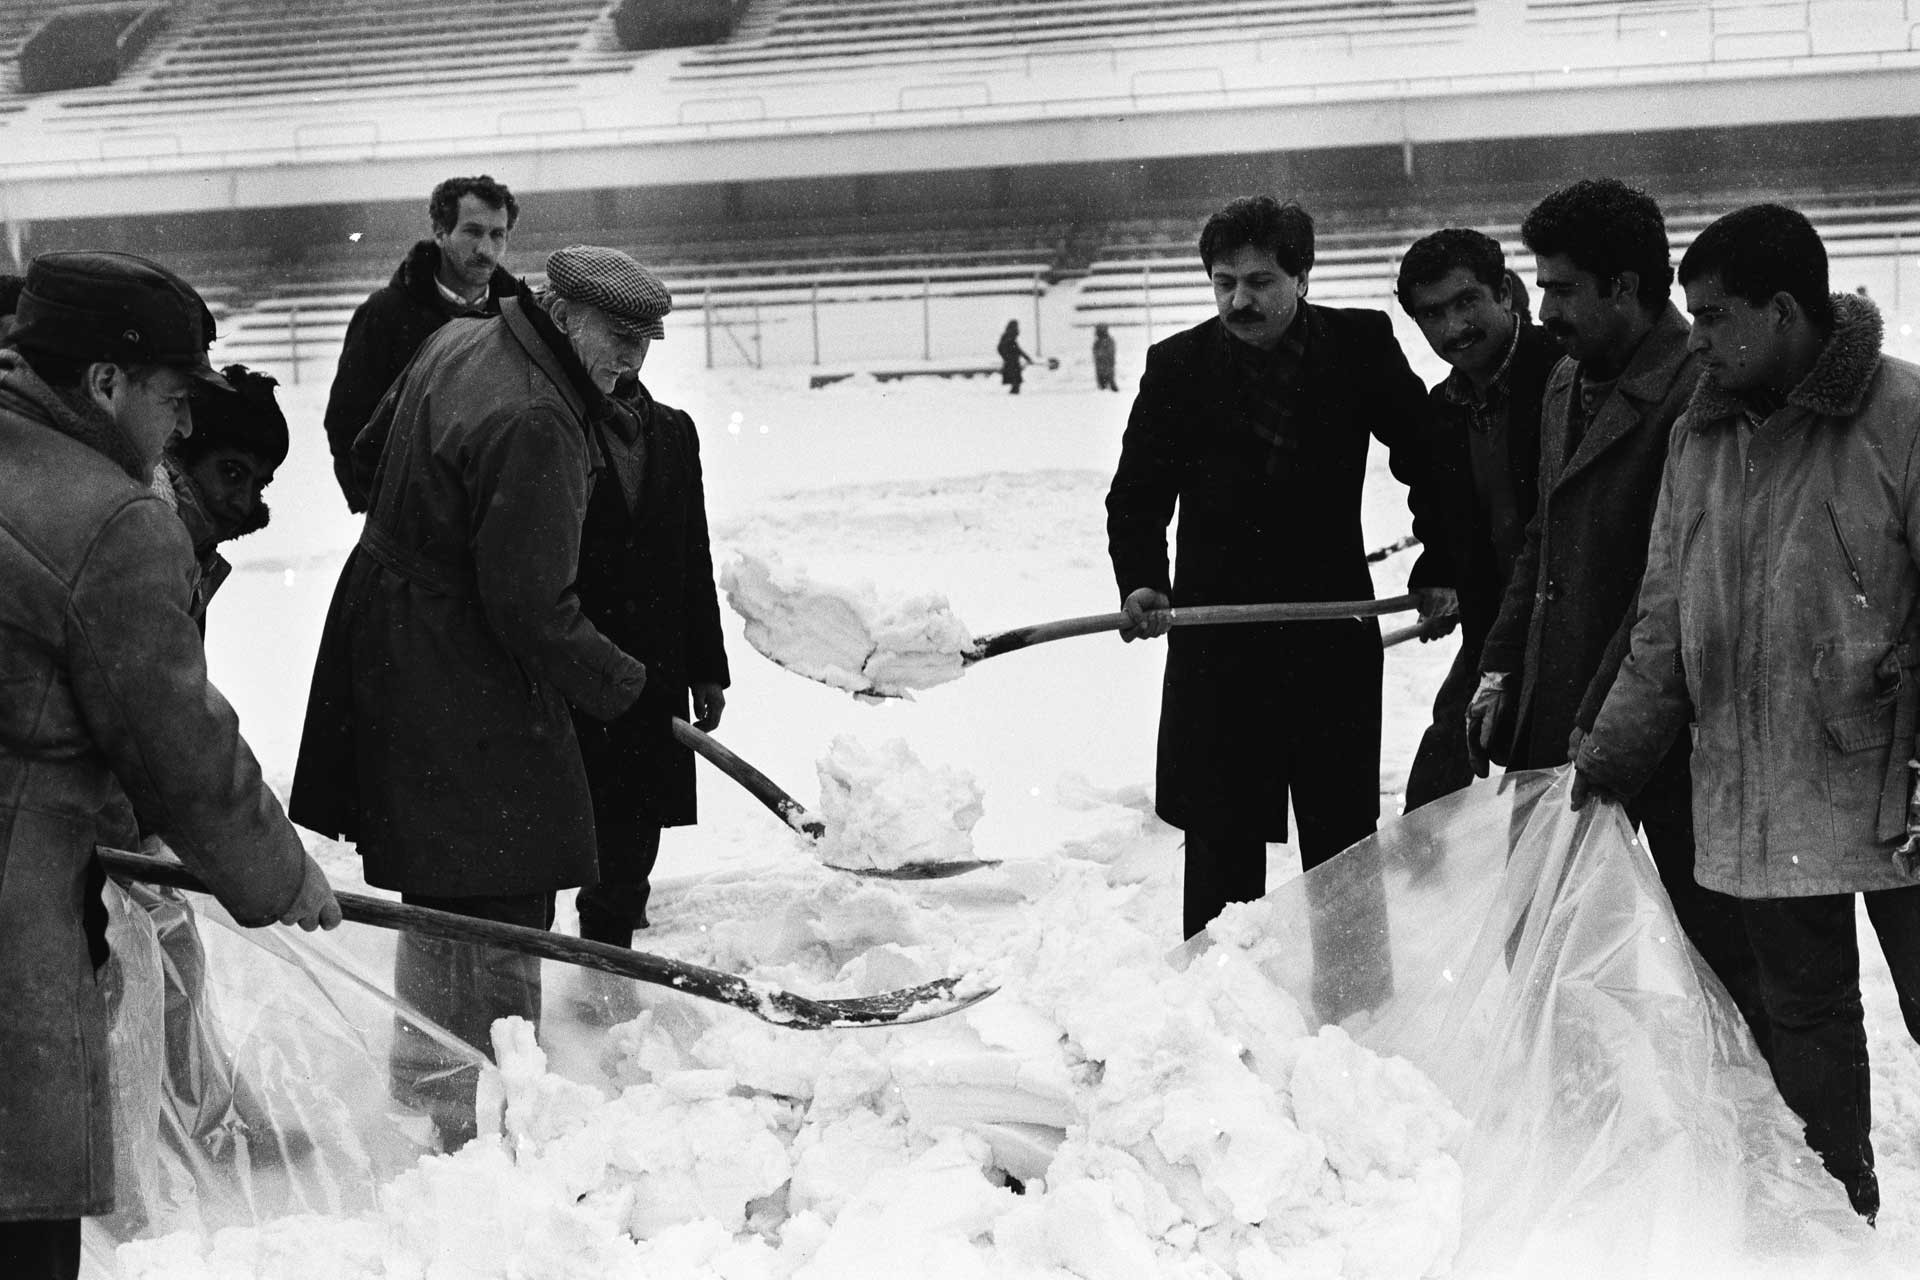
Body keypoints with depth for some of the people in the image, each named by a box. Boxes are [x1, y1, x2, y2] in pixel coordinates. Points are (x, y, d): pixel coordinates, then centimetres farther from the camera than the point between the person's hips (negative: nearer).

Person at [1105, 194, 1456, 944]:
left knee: (1344, 839, 10)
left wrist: (1439, 566, 2)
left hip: (1334, 634, 1)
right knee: (1221, 839, 3)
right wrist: (1139, 581, -17)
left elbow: (1428, 457, 9)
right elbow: (1137, 493, 0)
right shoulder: (1178, 366, -1)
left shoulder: (1360, 346, -1)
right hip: (1216, 640, 0)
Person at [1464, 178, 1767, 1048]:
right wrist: (1501, 668, 10)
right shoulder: (1566, 384, 13)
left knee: (1712, 943, 3)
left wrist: (1600, 725, -19)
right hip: (1562, 718, 8)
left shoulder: (1698, 395, -16)